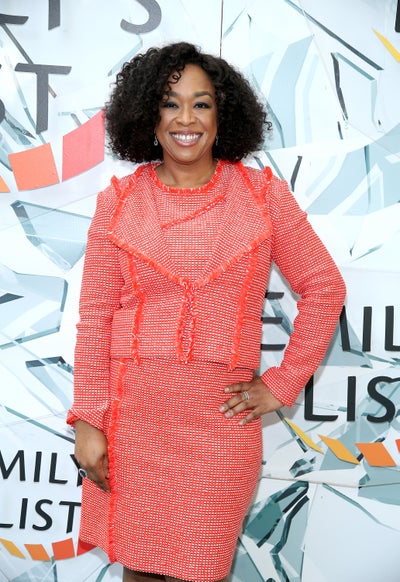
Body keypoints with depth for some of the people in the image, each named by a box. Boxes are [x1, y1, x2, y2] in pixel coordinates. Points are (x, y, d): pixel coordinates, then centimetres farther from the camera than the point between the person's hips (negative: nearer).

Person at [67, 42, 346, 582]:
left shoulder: (264, 195, 1)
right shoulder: (119, 201, 2)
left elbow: (324, 288, 6)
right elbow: (95, 316, 1)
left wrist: (283, 383, 2)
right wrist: (88, 421, -2)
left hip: (220, 421, -1)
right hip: (132, 418, 1)